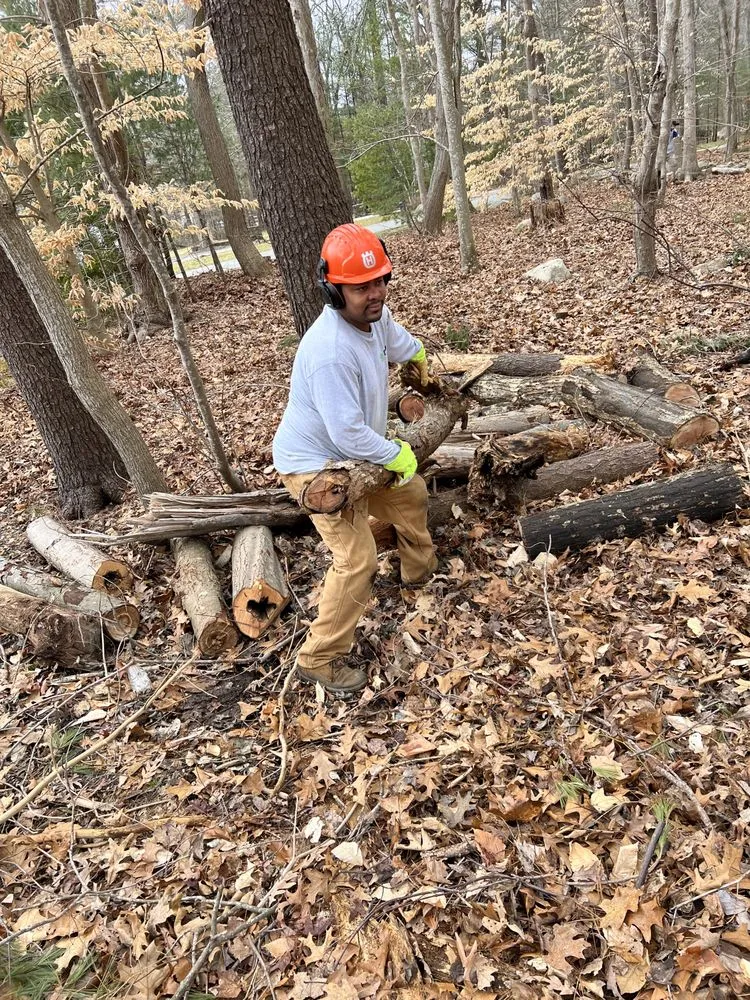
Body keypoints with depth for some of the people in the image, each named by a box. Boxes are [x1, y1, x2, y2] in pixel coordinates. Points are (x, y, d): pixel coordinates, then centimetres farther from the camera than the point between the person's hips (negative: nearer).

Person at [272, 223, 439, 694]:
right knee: (358, 559, -14)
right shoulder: (330, 351, -35)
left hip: (351, 454, 10)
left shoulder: (373, 314, -6)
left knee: (411, 494, 24)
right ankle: (319, 658, 2)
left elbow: (395, 336, 21)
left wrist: (419, 355, 43)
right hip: (314, 464, -9)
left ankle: (422, 573, 48)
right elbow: (348, 433, -34)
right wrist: (396, 454, -17)